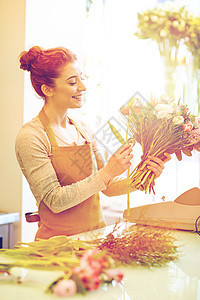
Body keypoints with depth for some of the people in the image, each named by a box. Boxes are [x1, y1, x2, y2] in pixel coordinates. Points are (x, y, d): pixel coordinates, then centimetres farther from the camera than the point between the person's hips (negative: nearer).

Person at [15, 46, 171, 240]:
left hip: (96, 235, 6)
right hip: (59, 242, -5)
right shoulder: (31, 136, -11)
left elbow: (108, 187, 11)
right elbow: (54, 200, -16)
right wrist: (106, 173, -20)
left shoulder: (82, 129, 10)